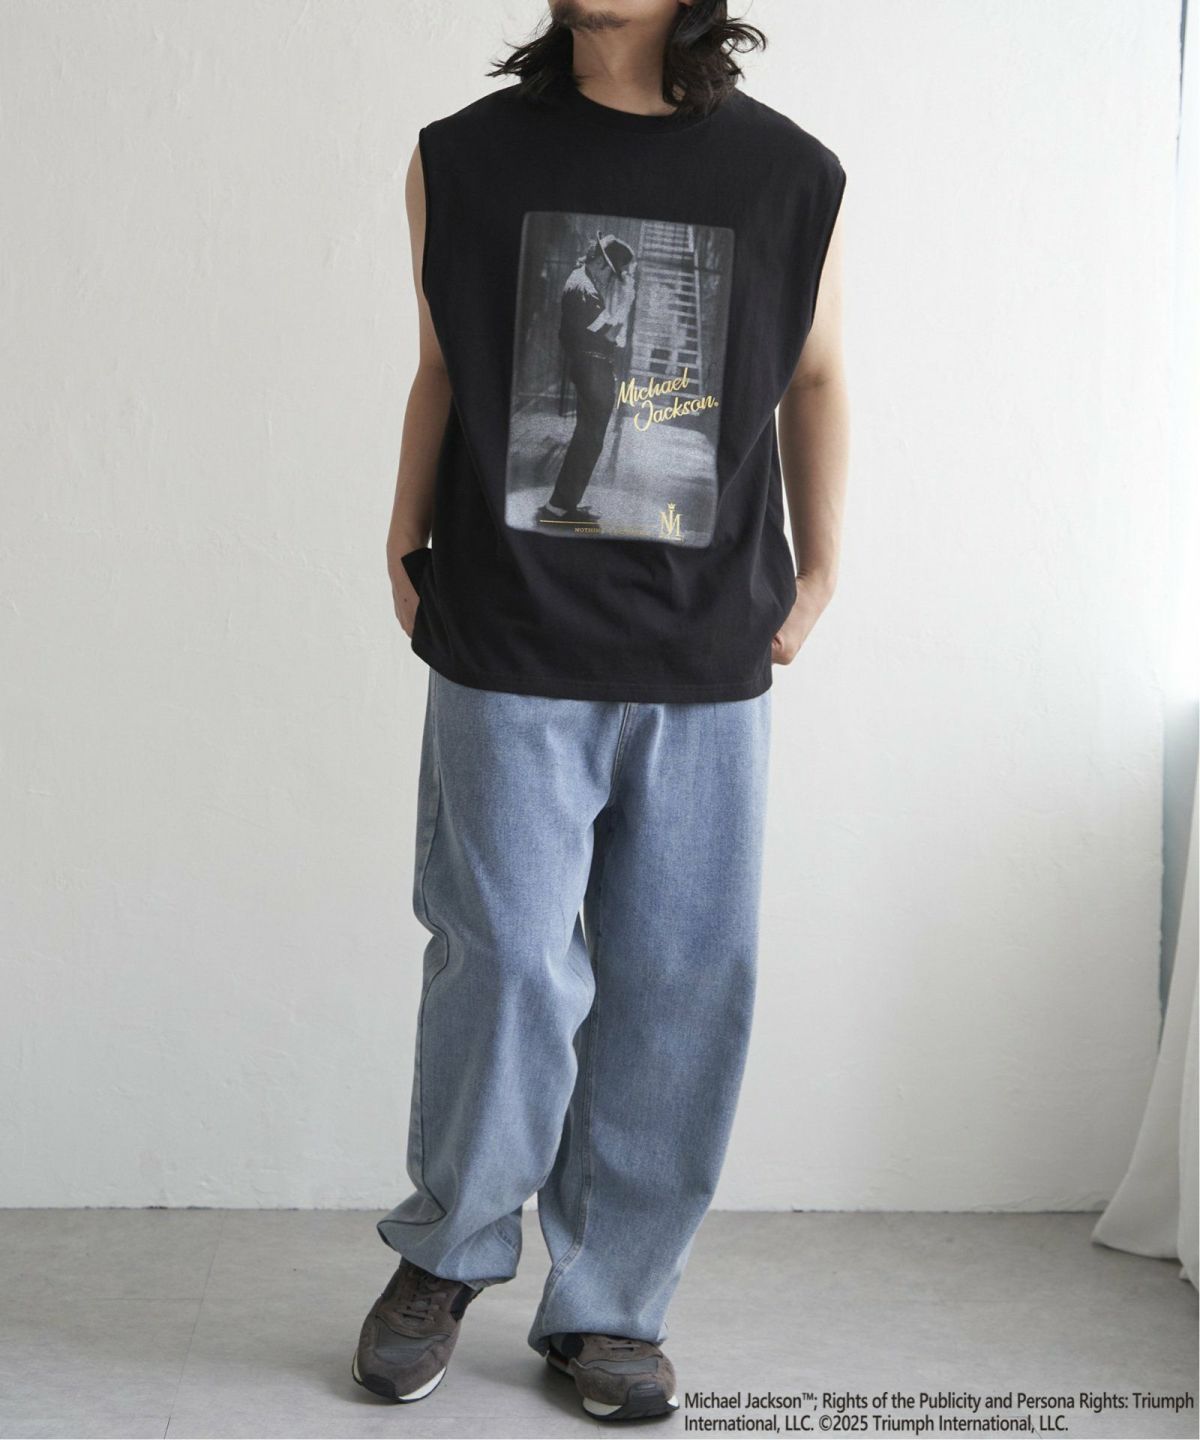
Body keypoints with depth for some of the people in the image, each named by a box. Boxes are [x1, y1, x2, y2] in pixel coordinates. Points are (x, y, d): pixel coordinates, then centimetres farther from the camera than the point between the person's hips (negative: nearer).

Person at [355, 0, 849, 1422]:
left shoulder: (792, 177, 5)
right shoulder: (465, 158, 6)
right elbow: (441, 372, 14)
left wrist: (817, 564, 9)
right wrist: (405, 548, 8)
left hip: (708, 665, 1)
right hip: (511, 658, -1)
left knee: (678, 987, 3)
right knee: (508, 960, -3)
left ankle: (606, 1305, 20)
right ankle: (448, 1253, 22)